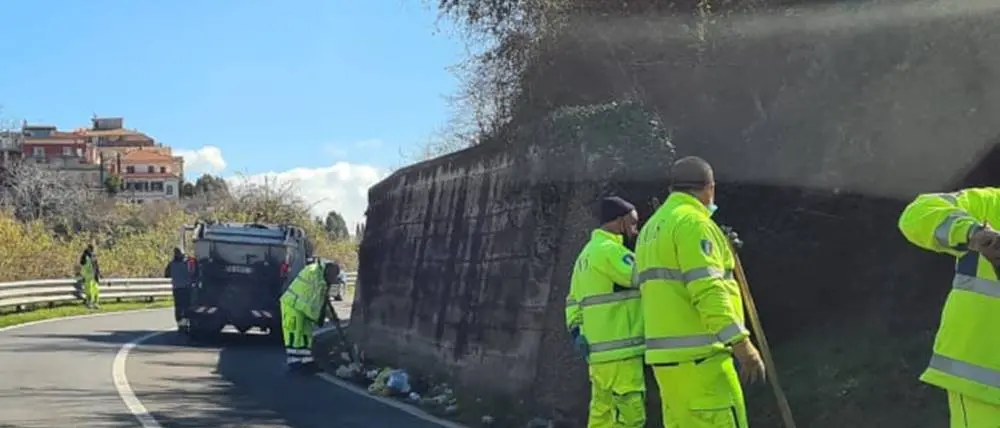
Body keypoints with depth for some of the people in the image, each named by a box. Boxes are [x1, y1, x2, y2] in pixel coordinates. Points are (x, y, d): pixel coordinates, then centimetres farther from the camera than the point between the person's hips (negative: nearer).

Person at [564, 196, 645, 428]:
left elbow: (573, 301, 20)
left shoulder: (587, 253, 21)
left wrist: (575, 330, 11)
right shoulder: (609, 250, -12)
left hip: (599, 349, 10)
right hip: (619, 350, -10)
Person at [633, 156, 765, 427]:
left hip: (668, 354, 9)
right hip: (698, 356, -9)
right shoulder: (692, 222, -10)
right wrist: (741, 343, -21)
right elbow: (707, 290, -19)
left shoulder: (651, 229, 20)